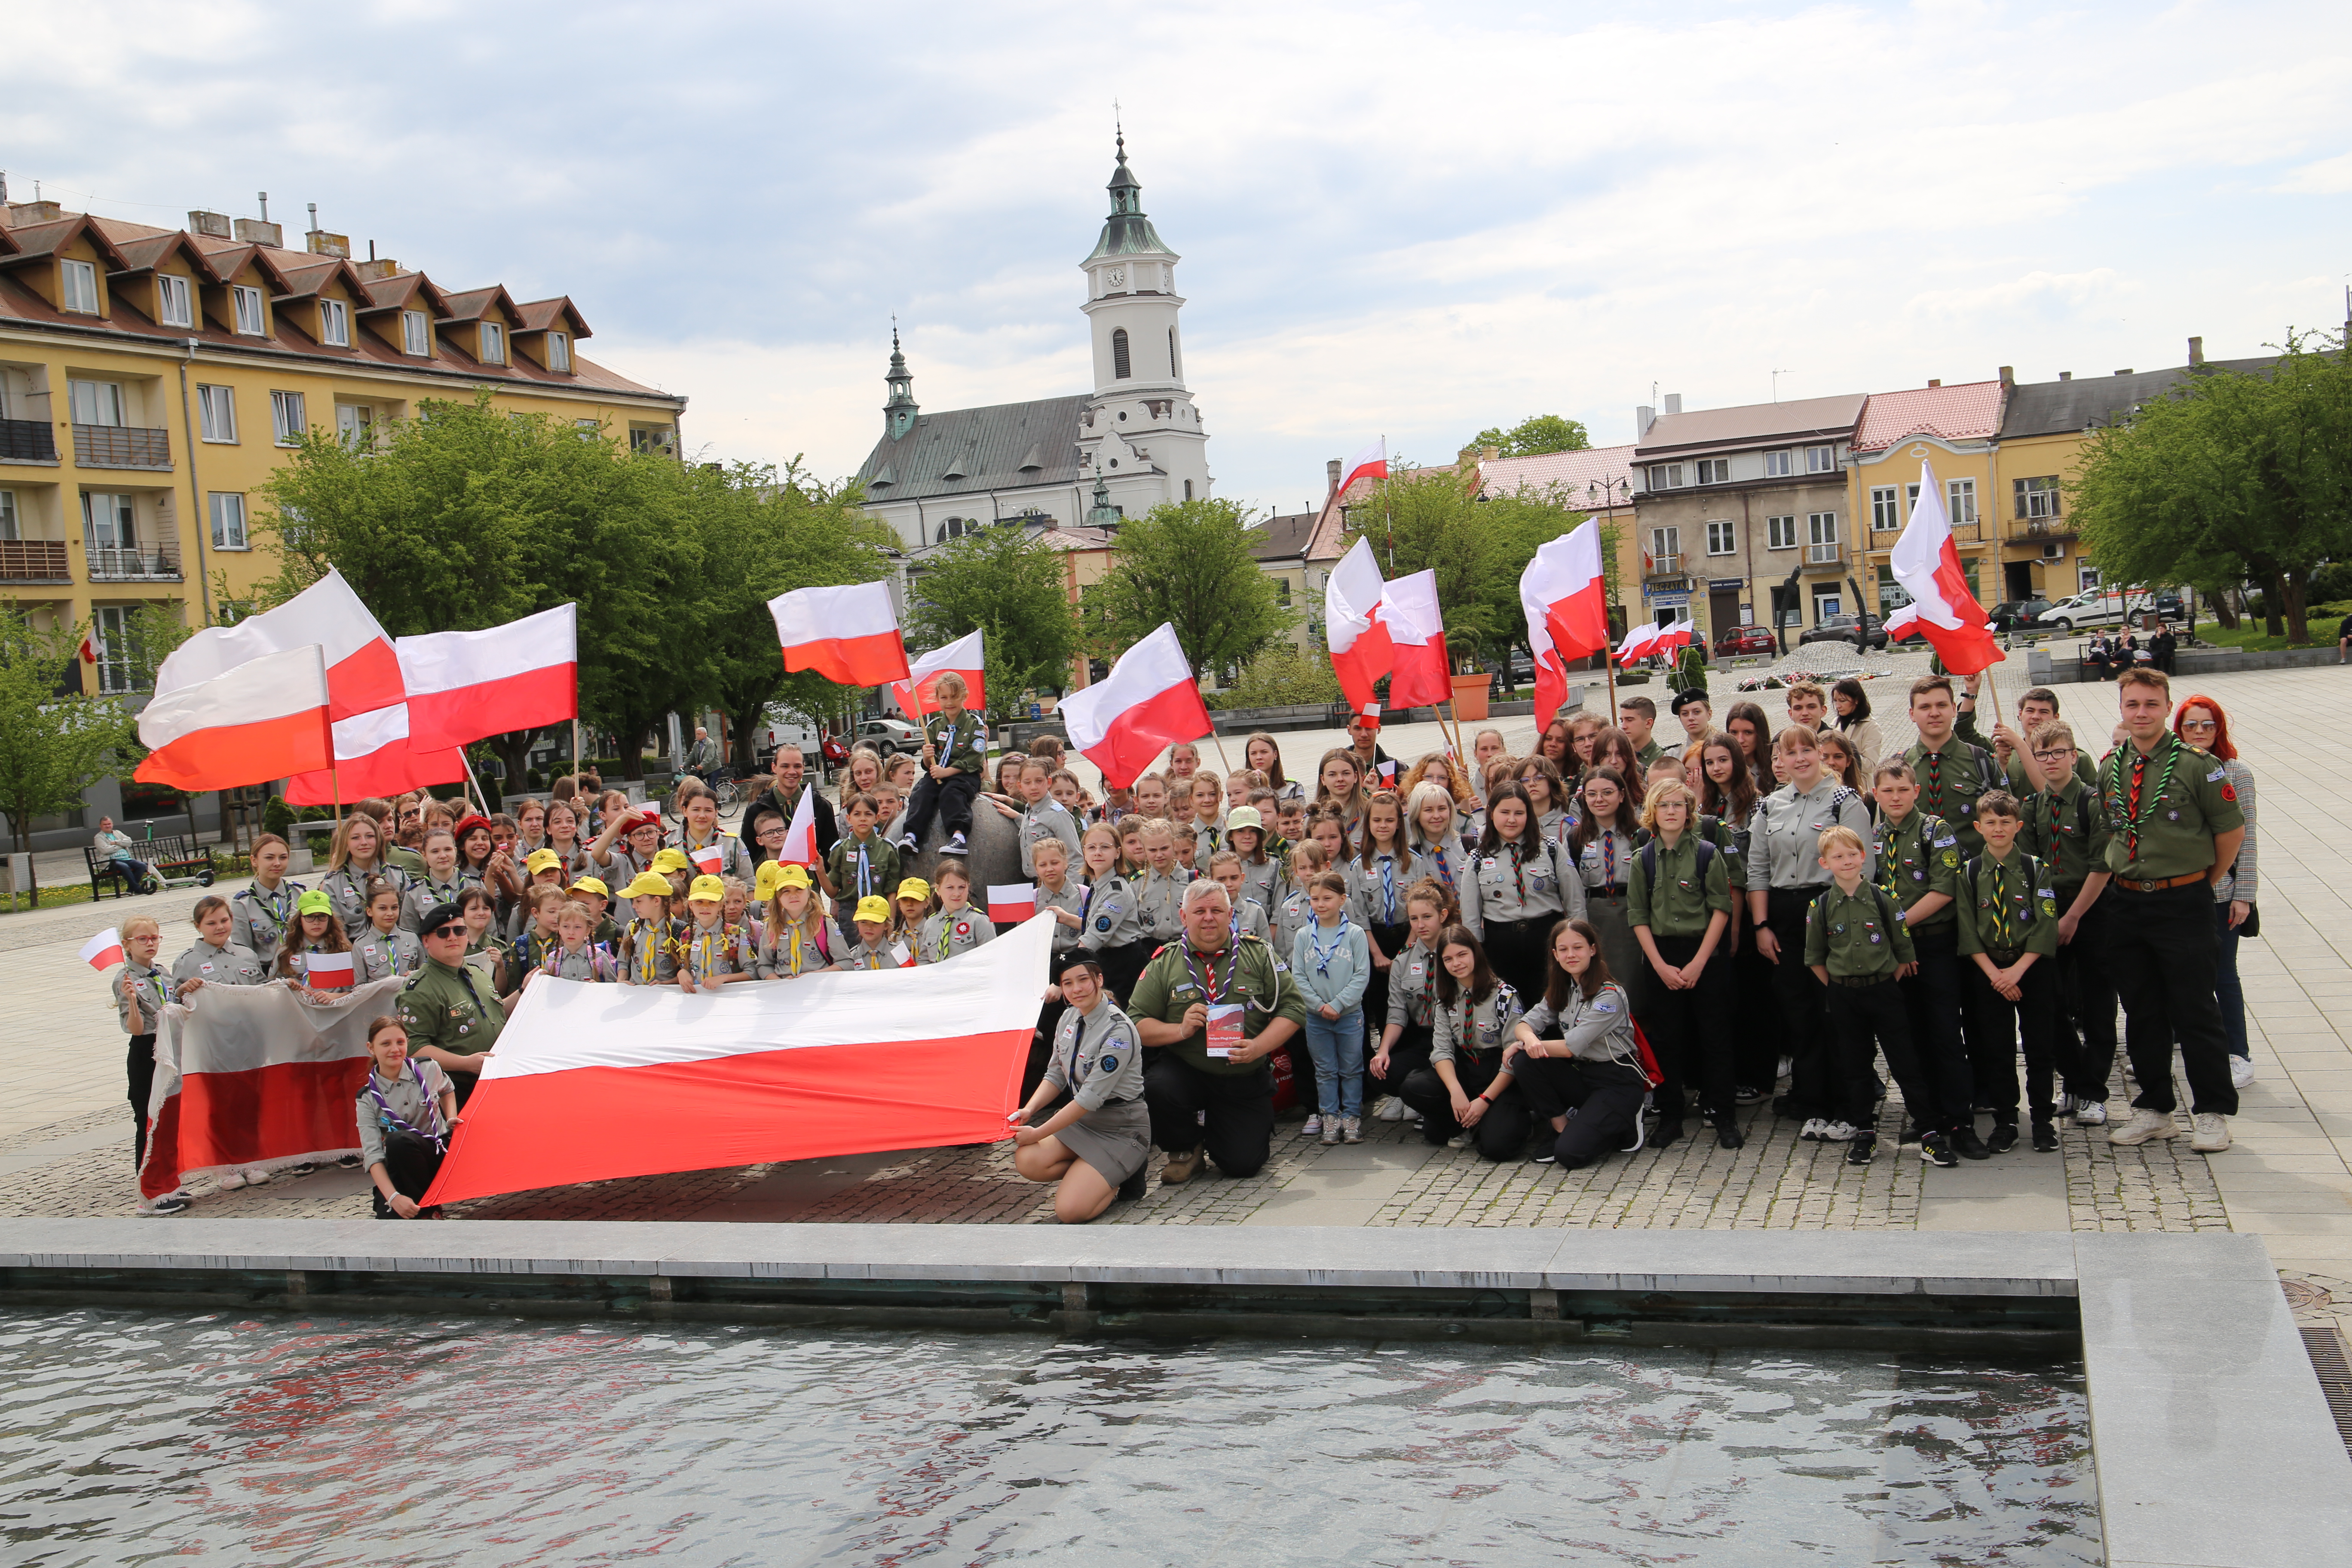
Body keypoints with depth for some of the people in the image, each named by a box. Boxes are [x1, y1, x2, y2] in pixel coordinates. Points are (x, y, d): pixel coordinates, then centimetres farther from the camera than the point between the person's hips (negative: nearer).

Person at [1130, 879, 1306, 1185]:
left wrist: (1258, 1047, -16)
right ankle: (1185, 1149, 0)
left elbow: (1293, 1007, -1)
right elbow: (1136, 1023, -3)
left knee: (1243, 1164, -9)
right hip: (1185, 1072, 0)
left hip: (1245, 1081, 0)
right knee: (1157, 1087, -33)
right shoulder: (1164, 962, 1)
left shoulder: (1259, 955, 2)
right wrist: (1180, 1031, -20)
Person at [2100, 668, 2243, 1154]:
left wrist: (2204, 885, 3)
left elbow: (2232, 830, -3)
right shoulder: (2110, 770, 7)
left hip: (2183, 902, -5)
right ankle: (2154, 1109, 23)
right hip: (2125, 903, 5)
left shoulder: (2196, 764, -9)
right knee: (2142, 1012, 12)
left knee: (2195, 1011, 0)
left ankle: (2212, 1114, 12)